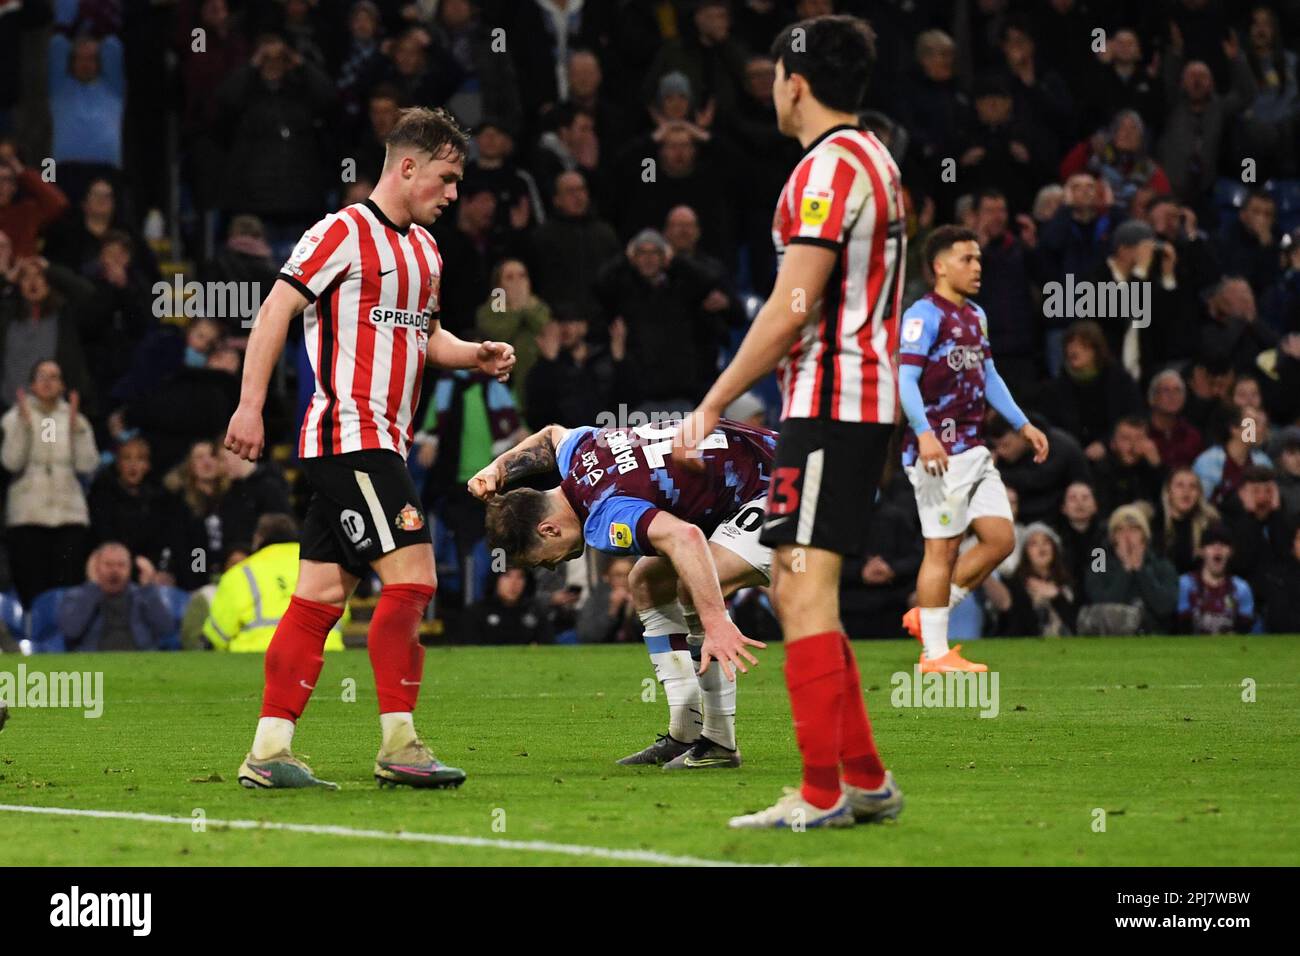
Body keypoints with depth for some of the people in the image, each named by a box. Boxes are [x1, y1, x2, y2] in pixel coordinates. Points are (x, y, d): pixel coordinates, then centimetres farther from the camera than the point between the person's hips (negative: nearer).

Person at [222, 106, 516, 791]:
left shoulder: (424, 248, 19)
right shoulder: (343, 232, -8)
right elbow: (276, 310, -12)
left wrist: (474, 355, 8)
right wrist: (250, 405, -19)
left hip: (381, 443, 9)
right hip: (349, 434, -9)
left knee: (323, 593, 6)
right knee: (411, 574, -14)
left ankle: (269, 752, 6)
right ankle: (398, 744, -10)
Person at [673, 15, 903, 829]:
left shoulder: (829, 167, -13)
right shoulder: (876, 162, 19)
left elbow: (791, 310, -17)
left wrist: (711, 406, -13)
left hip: (829, 406, -10)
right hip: (869, 401, 10)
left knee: (805, 588, -10)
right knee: (800, 591, 14)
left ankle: (822, 795, -11)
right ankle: (867, 780, 15)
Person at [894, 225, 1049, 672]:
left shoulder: (974, 316, 18)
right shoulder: (924, 315, -10)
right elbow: (904, 379, -19)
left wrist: (1023, 424, 27)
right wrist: (924, 433, -32)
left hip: (973, 448, 9)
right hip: (938, 452, -9)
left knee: (1000, 538, 5)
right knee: (943, 548, -7)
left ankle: (927, 616, 15)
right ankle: (935, 652, -2)